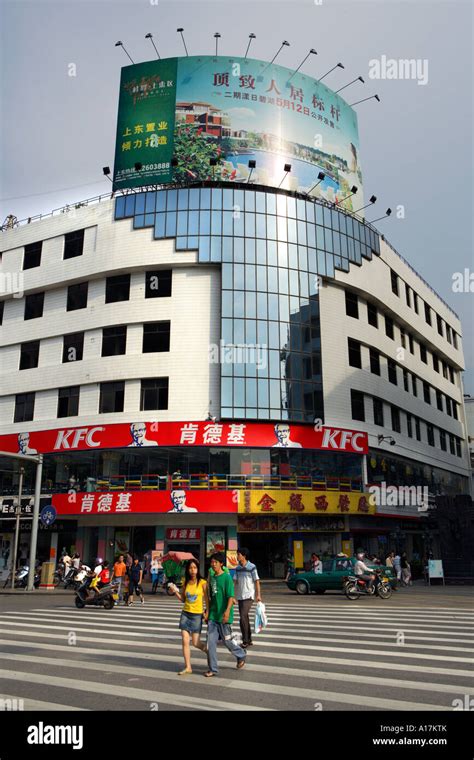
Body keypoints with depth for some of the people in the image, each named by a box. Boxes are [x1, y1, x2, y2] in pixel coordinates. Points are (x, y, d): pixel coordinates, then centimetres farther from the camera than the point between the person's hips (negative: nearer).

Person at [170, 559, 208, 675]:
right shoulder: (186, 583, 4)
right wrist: (175, 591, -6)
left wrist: (207, 612, -14)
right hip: (185, 614, 4)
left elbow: (206, 599, -5)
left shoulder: (203, 583, -8)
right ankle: (188, 667, 12)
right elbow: (183, 599, 10)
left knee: (196, 643, 0)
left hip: (197, 615, -4)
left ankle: (209, 652, 31)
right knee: (185, 641, 1)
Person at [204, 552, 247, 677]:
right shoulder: (212, 578, 9)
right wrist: (208, 611, 20)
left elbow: (231, 596, -17)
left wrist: (227, 611, -28)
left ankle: (241, 655, 34)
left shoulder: (227, 577, -12)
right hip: (212, 615, 6)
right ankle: (213, 669, 11)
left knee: (227, 640, 8)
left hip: (223, 616, -6)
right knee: (211, 641, 1)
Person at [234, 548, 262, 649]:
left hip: (248, 596, -6)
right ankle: (249, 640, 22)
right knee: (244, 618, 11)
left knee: (243, 617, -14)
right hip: (240, 596, 6)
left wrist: (258, 595, -11)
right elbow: (235, 581, 10)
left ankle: (246, 641, -5)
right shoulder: (238, 568, 8)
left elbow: (257, 581, -7)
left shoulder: (252, 567, -9)